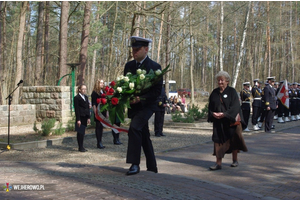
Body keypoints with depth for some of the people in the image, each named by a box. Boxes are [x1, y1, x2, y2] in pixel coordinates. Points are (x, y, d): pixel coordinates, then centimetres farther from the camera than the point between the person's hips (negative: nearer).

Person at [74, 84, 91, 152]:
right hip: (80, 117, -7)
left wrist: (88, 117, 10)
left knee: (82, 132, 10)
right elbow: (76, 109, -11)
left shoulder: (86, 97, 14)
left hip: (85, 117, 7)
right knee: (80, 132, -2)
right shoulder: (77, 98, -7)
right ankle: (80, 147, 4)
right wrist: (78, 119, -14)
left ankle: (81, 147, 17)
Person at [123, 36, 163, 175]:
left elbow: (157, 90, -12)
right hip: (133, 106, 6)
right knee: (144, 136, 12)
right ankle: (152, 168, 24)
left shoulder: (155, 67, -9)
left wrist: (141, 98, -23)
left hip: (147, 105, -6)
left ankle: (135, 164, -21)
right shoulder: (129, 66, 7)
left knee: (134, 128, -27)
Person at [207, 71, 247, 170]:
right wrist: (213, 114, -11)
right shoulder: (214, 92, 8)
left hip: (230, 120, -3)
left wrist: (224, 114, -21)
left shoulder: (232, 91, -4)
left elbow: (235, 106, -12)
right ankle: (218, 163, 0)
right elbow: (210, 106, 9)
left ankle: (235, 160, 24)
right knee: (218, 140, -2)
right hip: (218, 121, 3)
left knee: (233, 139, 7)